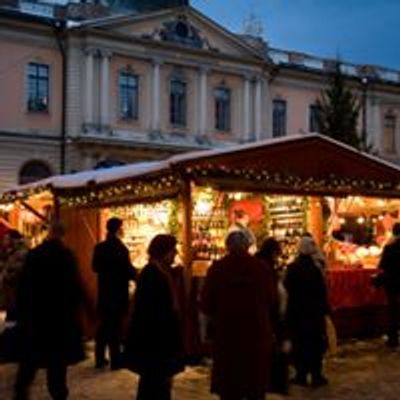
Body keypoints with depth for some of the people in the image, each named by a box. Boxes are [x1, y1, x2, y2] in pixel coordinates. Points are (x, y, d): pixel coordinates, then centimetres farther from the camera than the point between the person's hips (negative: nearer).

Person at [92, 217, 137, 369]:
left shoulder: (99, 247, 1)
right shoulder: (120, 248, -18)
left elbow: (95, 267, 11)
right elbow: (129, 271, -16)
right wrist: (135, 274, 4)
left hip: (104, 293, 5)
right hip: (118, 293, -5)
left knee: (103, 326, 14)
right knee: (116, 327, 2)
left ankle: (100, 359, 19)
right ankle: (115, 361, 8)